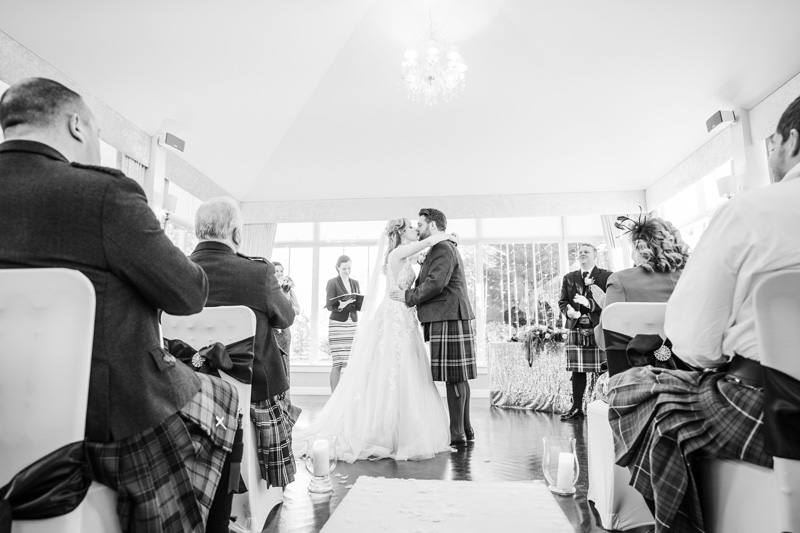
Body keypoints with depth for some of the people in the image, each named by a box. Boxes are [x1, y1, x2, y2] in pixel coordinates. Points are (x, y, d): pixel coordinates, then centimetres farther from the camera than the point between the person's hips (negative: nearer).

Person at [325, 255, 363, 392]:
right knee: (338, 362, -9)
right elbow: (329, 305, -7)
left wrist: (360, 301, -9)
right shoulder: (332, 283, 2)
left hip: (353, 325, 4)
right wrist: (340, 306, -27)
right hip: (338, 324, -4)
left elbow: (360, 306, 13)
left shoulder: (355, 283, 15)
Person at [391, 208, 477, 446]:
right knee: (458, 377, 12)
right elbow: (428, 282, 24)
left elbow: (435, 284, -20)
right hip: (450, 318, 10)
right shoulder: (446, 248, 25)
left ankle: (457, 434, 0)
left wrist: (408, 296, -10)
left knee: (453, 377, -6)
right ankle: (465, 429, 20)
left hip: (449, 319, -10)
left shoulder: (442, 248, -9)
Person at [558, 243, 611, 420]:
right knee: (577, 371, 5)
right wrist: (568, 311, -9)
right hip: (576, 330, 3)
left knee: (604, 370, -3)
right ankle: (576, 408, 12)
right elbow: (562, 302, 13)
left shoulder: (606, 276, 4)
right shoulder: (569, 278, 16)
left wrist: (589, 303, -19)